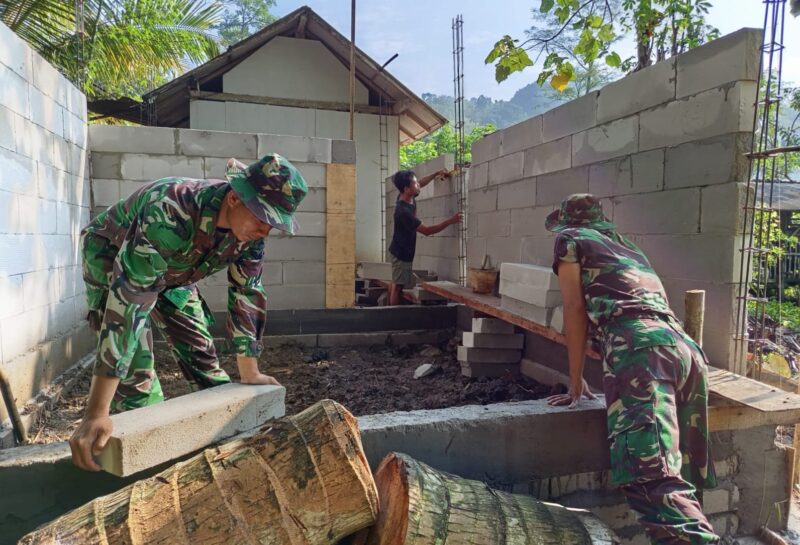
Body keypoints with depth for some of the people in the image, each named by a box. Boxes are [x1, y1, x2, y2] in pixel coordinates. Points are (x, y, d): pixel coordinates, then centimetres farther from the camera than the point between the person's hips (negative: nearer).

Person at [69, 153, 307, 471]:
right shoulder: (170, 216, -43)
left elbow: (246, 295, -12)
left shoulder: (250, 229, -22)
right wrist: (97, 413, -49)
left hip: (173, 271, 5)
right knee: (135, 368, -16)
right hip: (111, 256, -5)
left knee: (202, 355, 4)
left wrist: (250, 374, -8)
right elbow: (127, 303, -47)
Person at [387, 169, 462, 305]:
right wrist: (450, 221, -25)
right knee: (398, 286, -5)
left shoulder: (407, 198, -5)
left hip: (400, 251, 10)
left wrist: (437, 173, 9)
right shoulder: (403, 211, -32)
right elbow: (427, 231, -27)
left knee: (395, 283, 17)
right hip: (402, 254, -10)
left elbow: (421, 183, 18)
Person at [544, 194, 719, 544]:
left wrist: (576, 385, 13)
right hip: (685, 349, 8)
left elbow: (575, 310, 10)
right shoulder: (627, 247, 38)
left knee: (652, 475, -20)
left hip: (641, 348, -8)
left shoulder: (570, 239, 18)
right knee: (680, 476, 9)